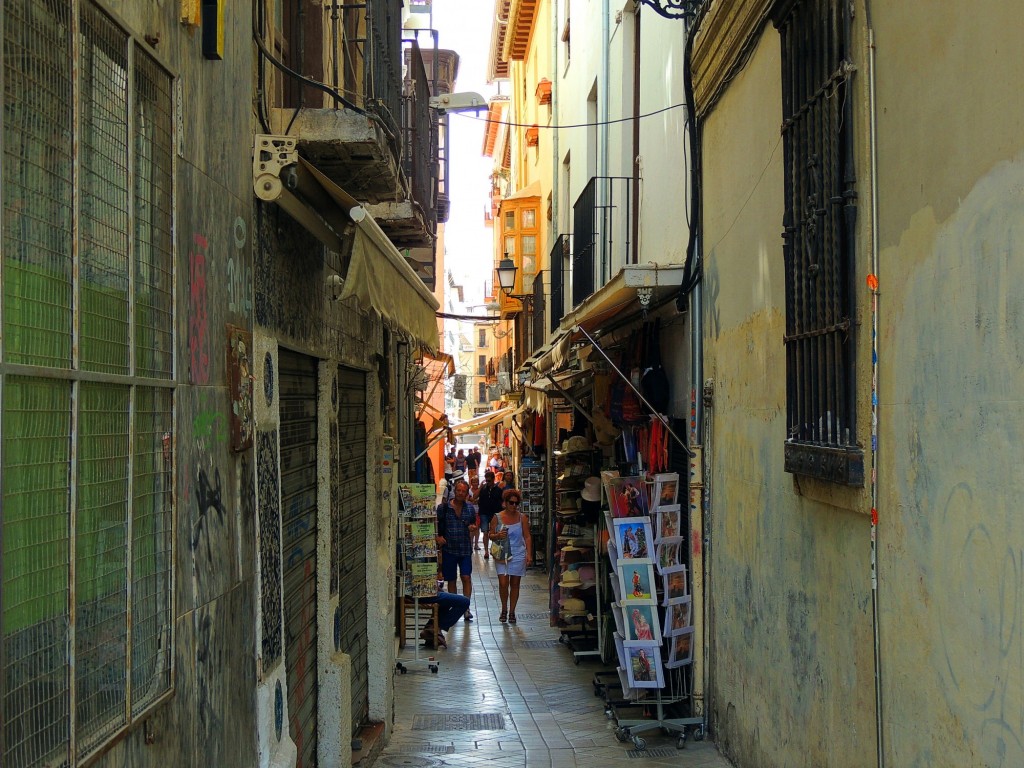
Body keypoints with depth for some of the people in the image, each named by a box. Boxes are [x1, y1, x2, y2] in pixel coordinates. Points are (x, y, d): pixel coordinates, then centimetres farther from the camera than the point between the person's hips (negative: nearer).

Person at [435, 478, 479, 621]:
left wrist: (474, 528, -4)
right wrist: (438, 536, -10)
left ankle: (466, 607, -4)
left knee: (466, 578, -8)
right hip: (448, 548, -1)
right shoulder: (443, 507, -2)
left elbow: (474, 524, 19)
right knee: (451, 580, 8)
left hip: (465, 549, 1)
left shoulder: (470, 508, 6)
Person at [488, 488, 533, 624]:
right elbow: (491, 536, 6)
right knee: (503, 583, -8)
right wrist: (498, 536, -17)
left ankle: (512, 612, 16)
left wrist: (529, 553, -7)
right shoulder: (497, 518, 0)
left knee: (515, 584, 5)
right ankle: (504, 609, 13)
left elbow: (527, 537, 3)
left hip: (518, 555, 1)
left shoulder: (522, 518, 2)